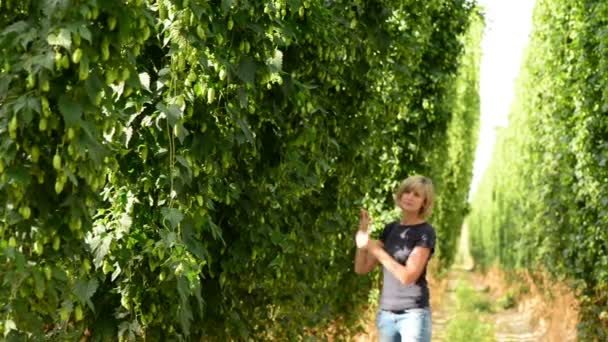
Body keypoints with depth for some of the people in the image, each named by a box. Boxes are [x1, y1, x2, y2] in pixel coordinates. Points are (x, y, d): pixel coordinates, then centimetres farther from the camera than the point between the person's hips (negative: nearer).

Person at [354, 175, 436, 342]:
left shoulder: (425, 232, -7)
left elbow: (408, 276, -17)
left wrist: (374, 248, -17)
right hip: (386, 314, 6)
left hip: (413, 314, -6)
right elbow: (362, 269, 8)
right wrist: (362, 232, -4)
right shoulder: (390, 229, 10)